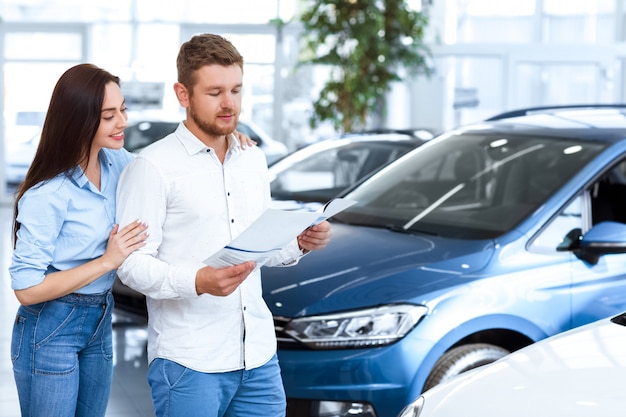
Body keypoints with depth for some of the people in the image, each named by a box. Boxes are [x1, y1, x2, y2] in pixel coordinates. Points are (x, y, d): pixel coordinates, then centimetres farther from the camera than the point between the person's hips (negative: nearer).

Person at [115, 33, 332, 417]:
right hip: (189, 363, -6)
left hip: (259, 357, 6)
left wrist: (301, 242, 2)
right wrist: (198, 281, -29)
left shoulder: (254, 160, 14)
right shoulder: (153, 168, -8)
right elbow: (133, 264, -13)